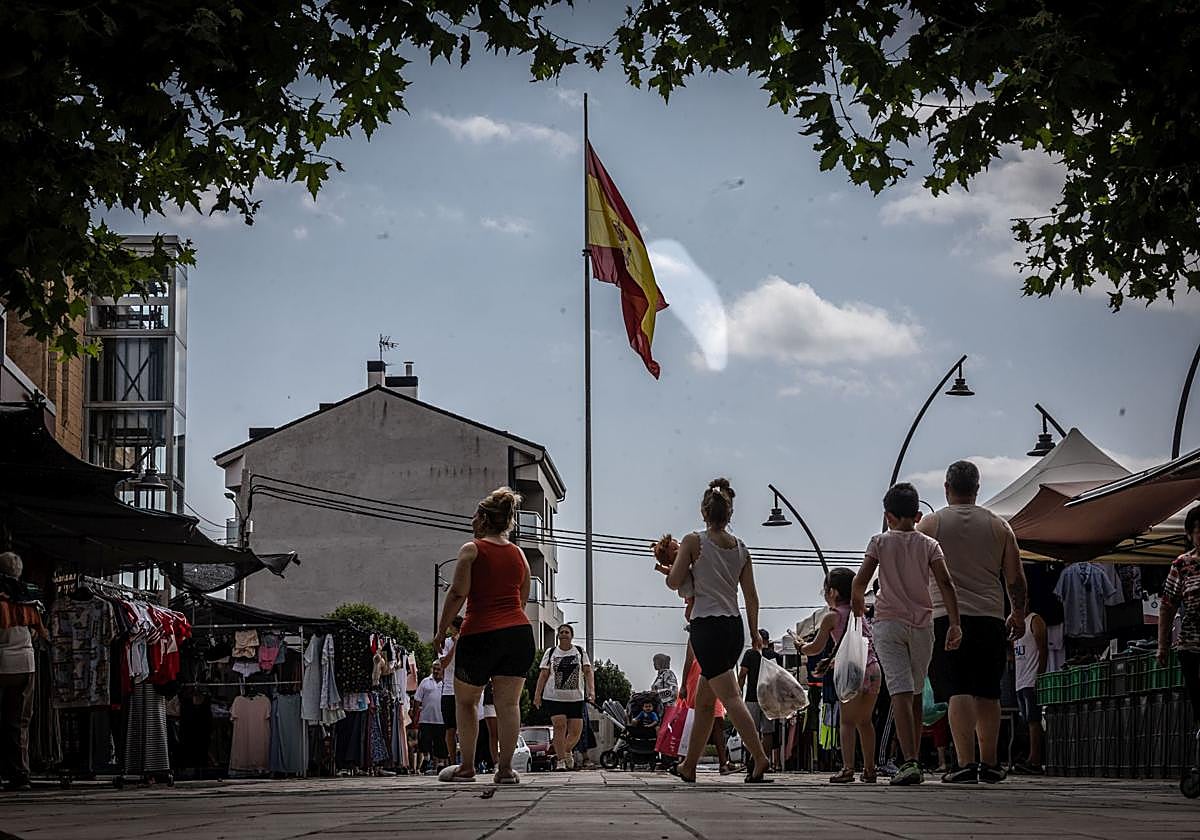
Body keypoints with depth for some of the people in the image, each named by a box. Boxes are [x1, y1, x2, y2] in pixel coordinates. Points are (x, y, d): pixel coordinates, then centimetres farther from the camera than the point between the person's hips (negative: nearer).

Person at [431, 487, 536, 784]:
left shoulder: (472, 550, -3)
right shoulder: (519, 554, 12)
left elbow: (458, 593, -10)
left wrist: (441, 631, -2)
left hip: (480, 634, -4)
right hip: (519, 632, 4)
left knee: (466, 702, 12)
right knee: (508, 703, 2)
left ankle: (467, 767, 14)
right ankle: (505, 768, -3)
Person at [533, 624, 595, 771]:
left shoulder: (580, 652, 9)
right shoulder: (550, 653, 7)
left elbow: (588, 672, 4)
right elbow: (543, 675, 5)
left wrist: (591, 690, -10)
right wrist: (537, 694, -3)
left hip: (575, 698, 1)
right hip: (554, 697, -1)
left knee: (576, 731, -3)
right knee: (559, 726, -17)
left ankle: (567, 751, 27)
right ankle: (561, 760, -10)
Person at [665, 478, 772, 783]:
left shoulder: (693, 542, -5)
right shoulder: (741, 548, 9)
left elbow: (674, 582, -5)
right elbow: (751, 597, 11)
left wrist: (670, 565, 16)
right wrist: (754, 633, 20)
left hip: (707, 626, -6)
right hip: (734, 626, 6)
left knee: (731, 697, -11)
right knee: (703, 701, 15)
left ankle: (760, 759, -23)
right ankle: (689, 765, 22)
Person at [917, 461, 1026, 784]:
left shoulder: (930, 524, 3)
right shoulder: (998, 526, 9)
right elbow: (1015, 578, 9)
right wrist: (1019, 614, 23)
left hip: (946, 616, -2)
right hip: (990, 617, 2)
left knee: (958, 692, -8)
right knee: (987, 694, 12)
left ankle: (965, 763, -18)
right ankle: (989, 764, 16)